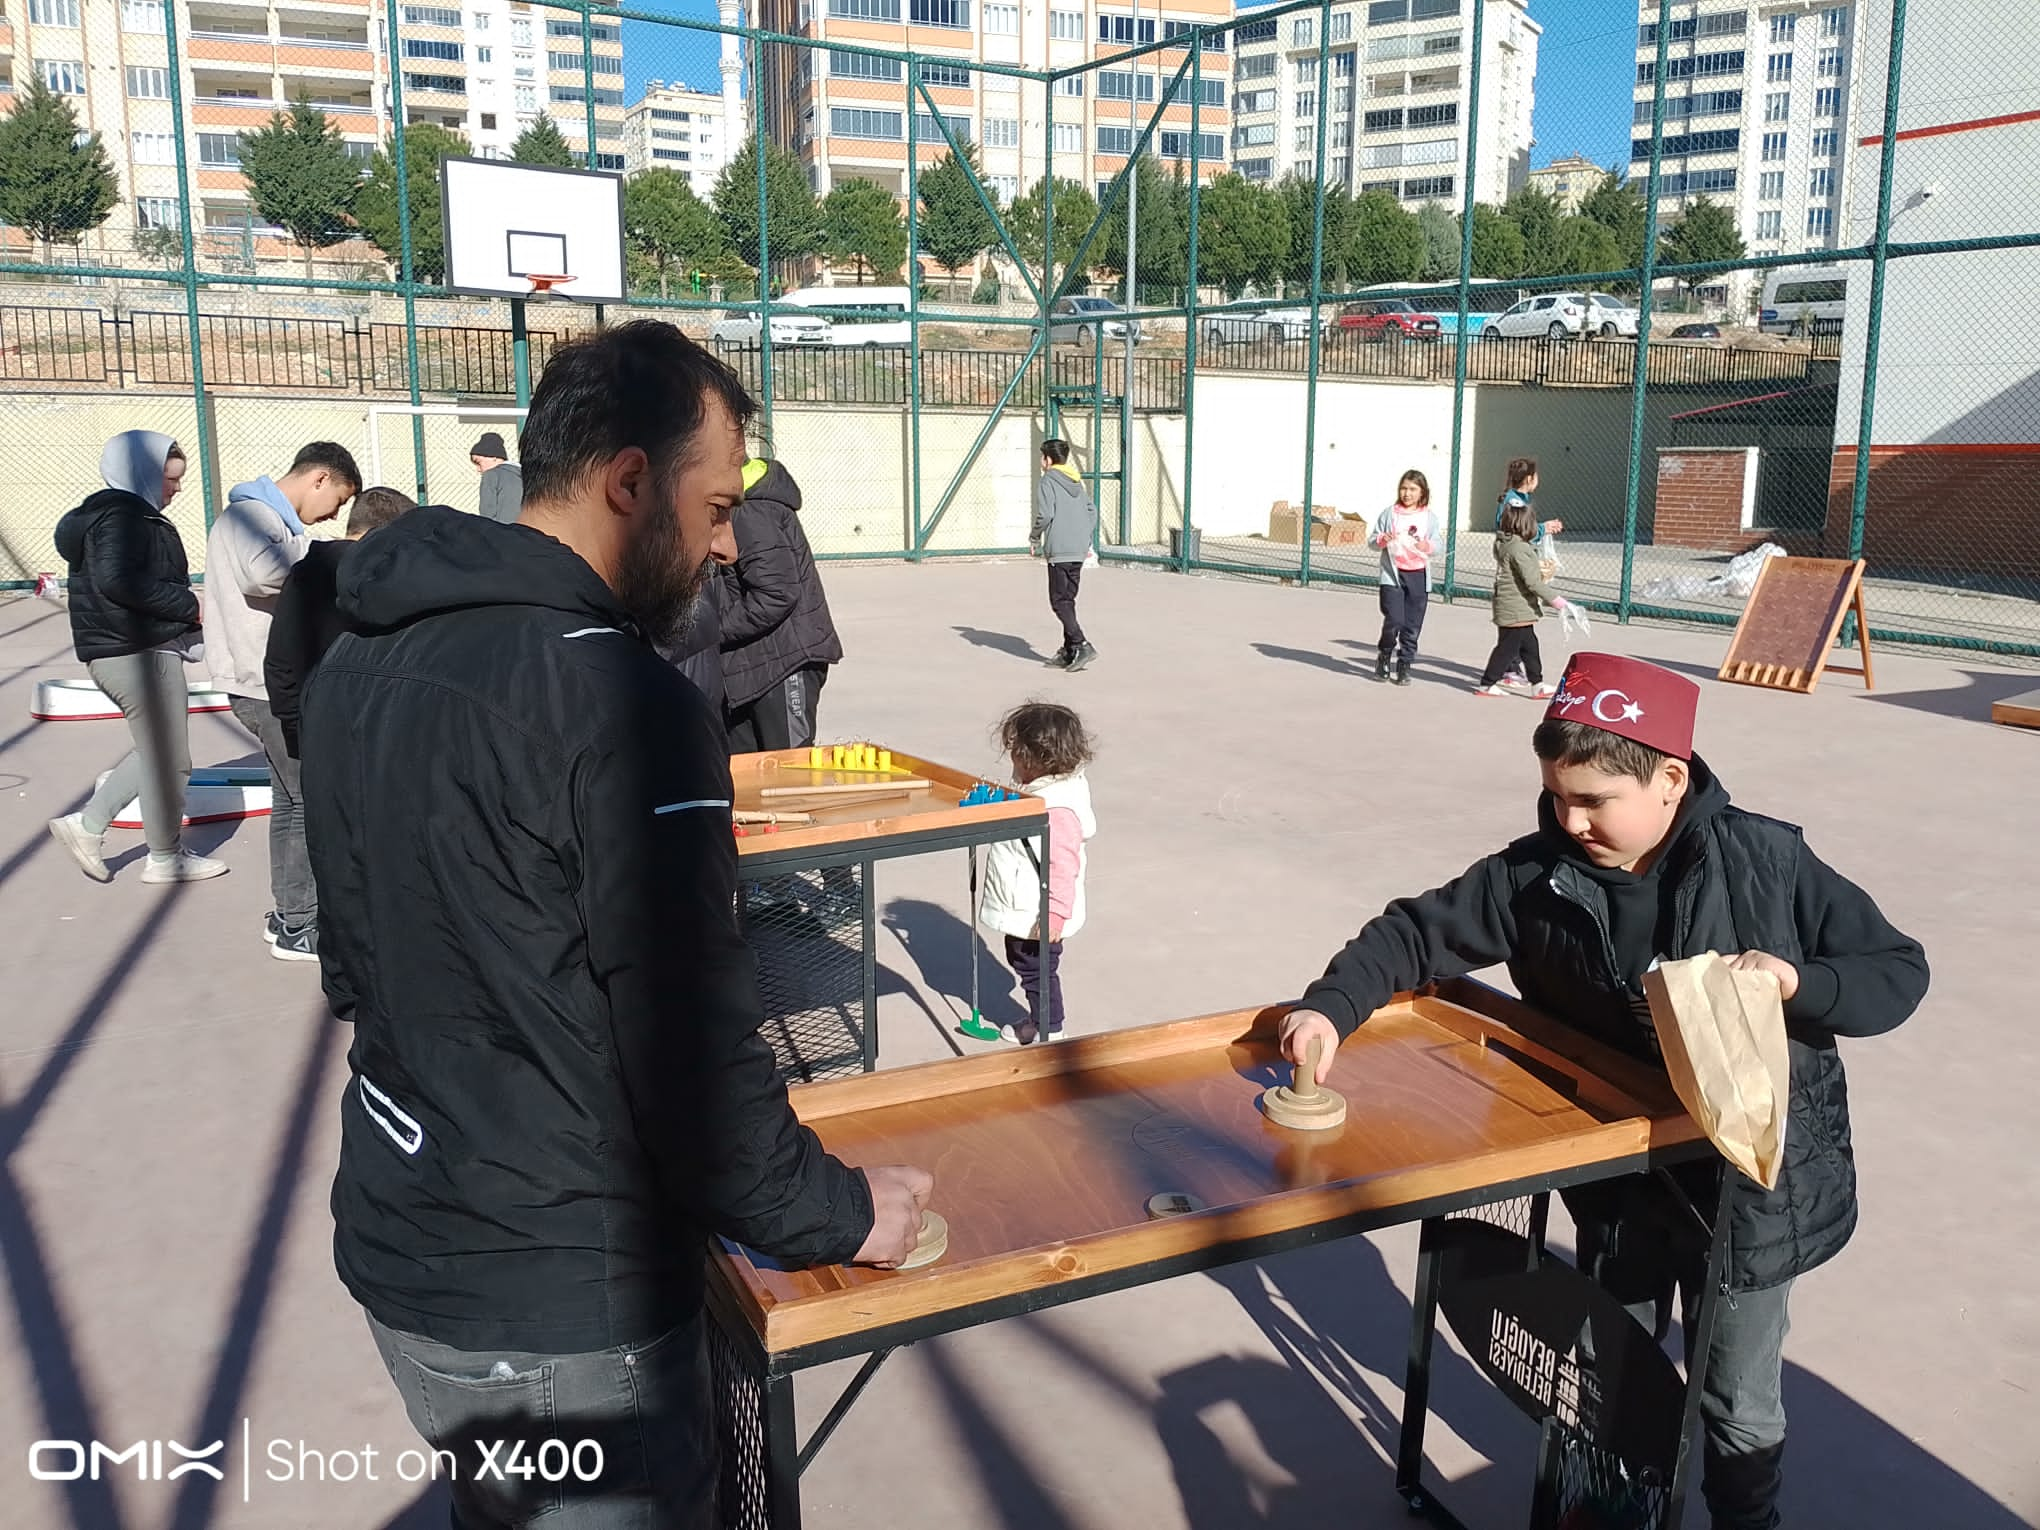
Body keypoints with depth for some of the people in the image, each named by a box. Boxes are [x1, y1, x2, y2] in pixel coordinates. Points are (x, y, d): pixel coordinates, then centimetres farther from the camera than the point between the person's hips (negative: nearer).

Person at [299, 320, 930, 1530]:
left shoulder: (362, 662, 2)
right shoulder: (624, 701, -25)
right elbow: (692, 1046, -24)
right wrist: (841, 1212, -9)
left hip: (395, 1247, 8)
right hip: (565, 1306, -8)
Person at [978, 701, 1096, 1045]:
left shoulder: (1058, 810, -30)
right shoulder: (1042, 791, 4)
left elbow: (1062, 865, -30)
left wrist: (1055, 913, -29)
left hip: (1038, 917, -11)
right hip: (1022, 911, 11)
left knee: (1038, 970, 6)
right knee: (1023, 964, 24)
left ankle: (1049, 1031, 23)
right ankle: (1038, 1022, 40)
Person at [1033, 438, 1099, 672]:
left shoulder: (1047, 481, -6)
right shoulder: (1076, 481, 17)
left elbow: (1045, 515, -16)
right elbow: (1092, 511, 16)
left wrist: (1034, 537, 0)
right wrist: (1088, 542, 21)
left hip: (1059, 551, -8)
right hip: (1079, 550, 8)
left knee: (1060, 603, -4)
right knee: (1068, 600, 13)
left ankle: (1082, 646, -15)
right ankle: (1068, 653, 14)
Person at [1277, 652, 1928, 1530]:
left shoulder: (1765, 862, -16)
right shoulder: (1537, 877, -12)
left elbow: (1900, 971, -9)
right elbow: (1419, 931, -5)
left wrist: (1796, 981, -29)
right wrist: (1331, 1005, -19)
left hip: (1753, 1183, -2)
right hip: (1617, 1179, 2)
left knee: (1739, 1402, 17)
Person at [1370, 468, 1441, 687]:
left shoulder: (1429, 517, 7)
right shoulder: (1390, 513, 3)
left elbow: (1437, 544, 6)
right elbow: (1372, 539, 7)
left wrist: (1427, 545, -16)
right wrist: (1382, 539, -15)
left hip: (1418, 576, 2)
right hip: (1392, 574, -2)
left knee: (1412, 625, 3)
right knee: (1394, 620, -13)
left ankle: (1404, 666, 15)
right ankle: (1384, 656, 12)